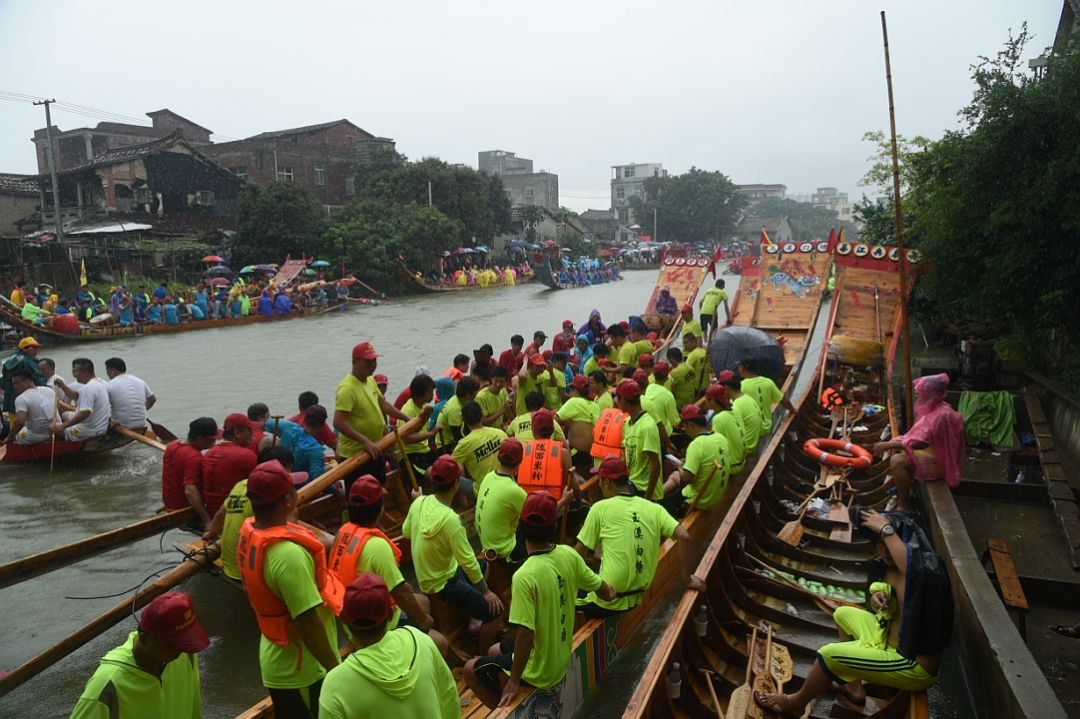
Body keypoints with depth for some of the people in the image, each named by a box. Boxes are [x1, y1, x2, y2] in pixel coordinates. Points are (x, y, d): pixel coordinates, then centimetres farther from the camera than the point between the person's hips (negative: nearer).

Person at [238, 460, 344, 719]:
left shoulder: (249, 531, -6)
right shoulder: (289, 553, -33)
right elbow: (309, 622, -28)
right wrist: (335, 670, -18)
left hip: (276, 659, 8)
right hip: (302, 670, -8)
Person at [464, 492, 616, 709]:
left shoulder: (525, 576, -31)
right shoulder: (569, 555, -12)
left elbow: (525, 634, -30)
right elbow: (604, 590, 3)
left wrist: (514, 681, -16)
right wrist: (609, 592, 27)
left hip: (540, 671, -7)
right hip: (562, 656, 7)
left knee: (470, 670, 14)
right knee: (494, 651, 27)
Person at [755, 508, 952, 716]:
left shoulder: (924, 572, -25)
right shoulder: (886, 566, 1)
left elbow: (909, 564, -51)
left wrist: (886, 529, -38)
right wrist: (878, 599, -8)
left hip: (915, 666, -10)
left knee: (829, 654, -15)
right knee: (843, 614, 24)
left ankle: (795, 704, 13)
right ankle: (853, 688, 19)